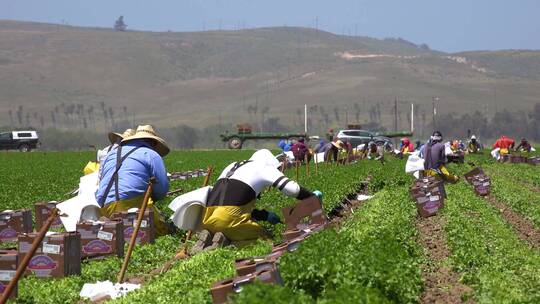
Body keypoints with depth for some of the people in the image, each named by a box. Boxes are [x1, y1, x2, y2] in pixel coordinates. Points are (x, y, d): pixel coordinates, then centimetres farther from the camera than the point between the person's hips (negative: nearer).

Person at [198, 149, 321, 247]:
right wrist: (312, 196, 21)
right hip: (230, 219, -7)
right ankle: (225, 241, -12)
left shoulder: (232, 167, 32)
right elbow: (292, 189, 1)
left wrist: (265, 215, 39)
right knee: (265, 237, 8)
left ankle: (208, 236, -2)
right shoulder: (264, 168, 11)